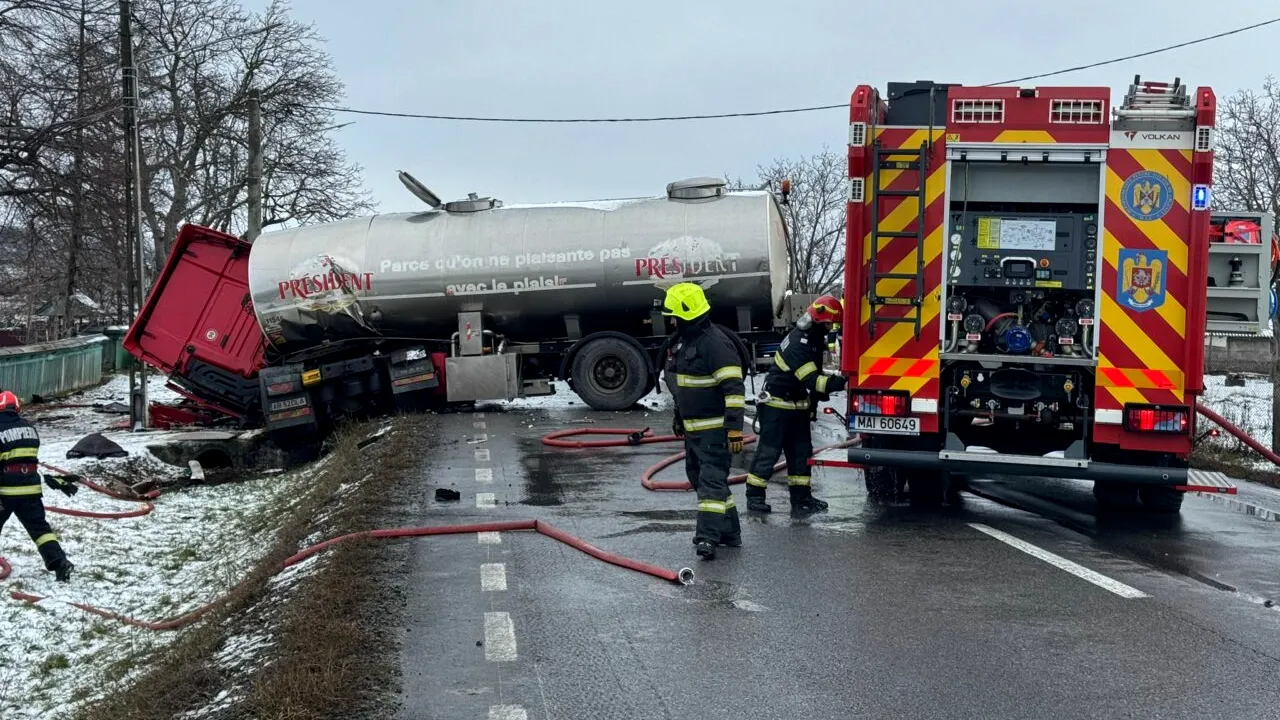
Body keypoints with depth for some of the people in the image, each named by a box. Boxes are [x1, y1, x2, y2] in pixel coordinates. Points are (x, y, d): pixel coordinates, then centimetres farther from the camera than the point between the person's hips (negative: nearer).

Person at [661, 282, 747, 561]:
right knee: (698, 477, 15)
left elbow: (734, 389, -22)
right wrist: (678, 417, 28)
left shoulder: (716, 343, -18)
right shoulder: (682, 341, 12)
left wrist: (735, 429, -26)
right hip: (693, 427, 10)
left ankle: (708, 536, -15)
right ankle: (730, 532, 24)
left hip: (715, 428, -10)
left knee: (711, 480, -13)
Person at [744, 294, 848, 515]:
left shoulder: (815, 339, 6)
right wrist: (841, 382, -34)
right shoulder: (797, 344, -26)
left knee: (801, 451, 9)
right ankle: (754, 496, 4)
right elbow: (812, 381, -30)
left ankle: (801, 497, 14)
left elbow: (815, 376, 18)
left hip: (797, 405, 9)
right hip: (776, 405, -9)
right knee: (769, 451, -4)